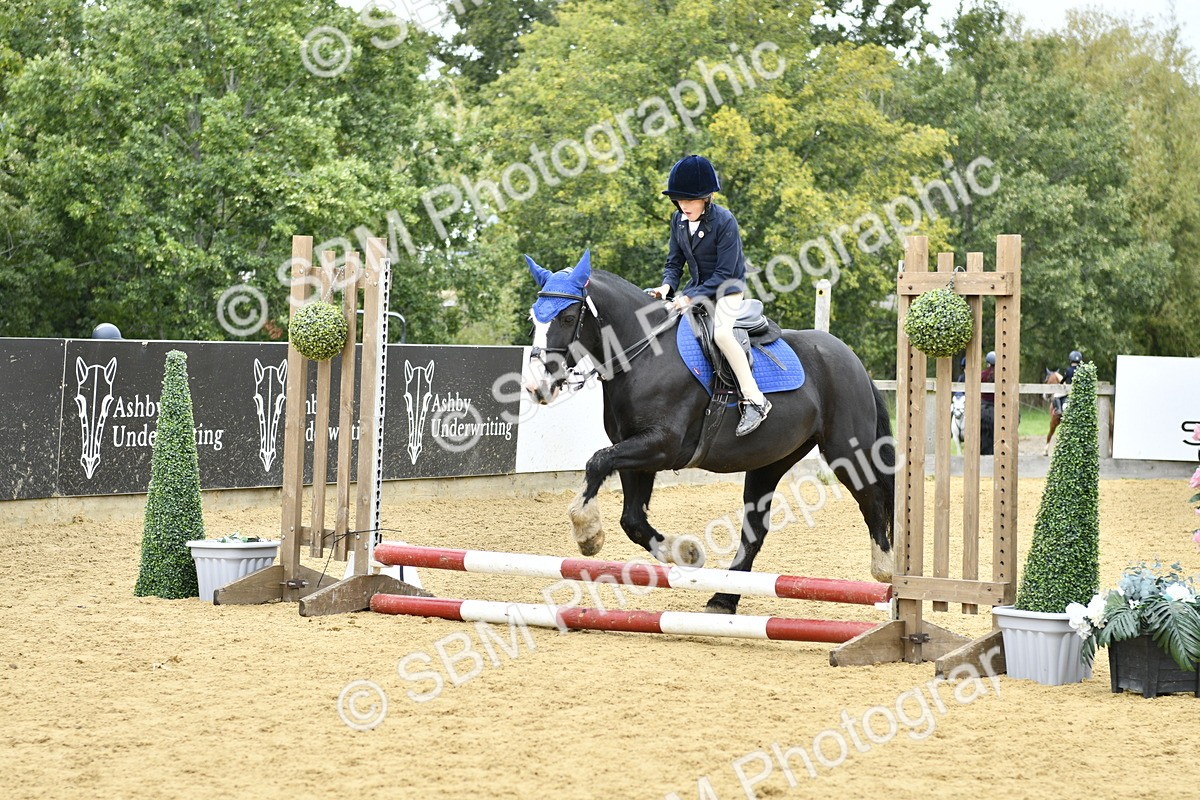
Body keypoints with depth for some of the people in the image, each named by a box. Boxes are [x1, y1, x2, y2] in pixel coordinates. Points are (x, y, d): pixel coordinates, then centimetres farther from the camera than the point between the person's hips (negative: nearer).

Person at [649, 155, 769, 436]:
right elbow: (674, 261, 6)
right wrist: (667, 285, -15)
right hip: (698, 288, 8)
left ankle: (754, 400, -30)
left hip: (727, 290, -8)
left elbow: (724, 273, -21)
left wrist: (691, 297, -27)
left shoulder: (724, 222, -22)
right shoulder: (679, 220, -1)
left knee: (720, 331, -32)